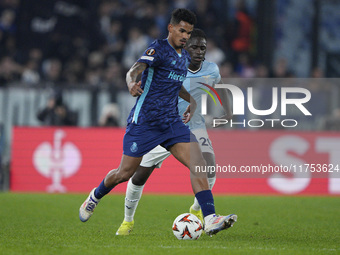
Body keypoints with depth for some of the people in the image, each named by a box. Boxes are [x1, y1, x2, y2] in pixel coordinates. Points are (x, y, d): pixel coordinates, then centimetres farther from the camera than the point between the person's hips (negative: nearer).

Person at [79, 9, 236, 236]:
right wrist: (132, 83, -51)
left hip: (172, 123, 6)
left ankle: (210, 220, -19)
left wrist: (192, 100, 16)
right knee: (125, 173, 3)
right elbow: (135, 70, -28)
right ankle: (95, 197, 35)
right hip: (144, 122, -6)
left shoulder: (184, 56, 13)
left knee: (198, 164, -13)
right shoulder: (159, 49, -11)